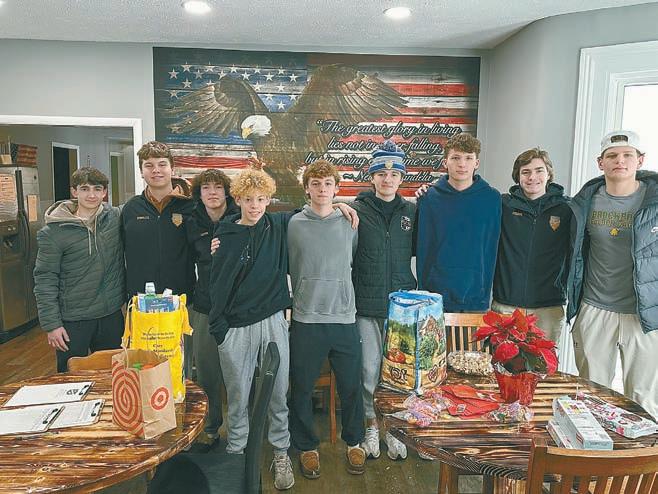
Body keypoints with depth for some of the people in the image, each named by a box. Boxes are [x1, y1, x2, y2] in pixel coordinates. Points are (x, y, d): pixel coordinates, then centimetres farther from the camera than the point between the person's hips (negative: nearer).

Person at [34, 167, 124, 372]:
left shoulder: (114, 217, -2)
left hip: (112, 315, 3)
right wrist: (51, 324, -10)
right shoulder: (53, 231, -10)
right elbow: (45, 279, -8)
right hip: (73, 320, -3)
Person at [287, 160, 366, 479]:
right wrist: (301, 299, 5)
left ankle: (353, 442, 34)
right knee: (302, 388, 9)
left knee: (351, 386, 11)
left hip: (345, 318, 2)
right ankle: (307, 447, 30)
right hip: (306, 320, -1)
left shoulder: (350, 223, 4)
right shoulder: (293, 225, -1)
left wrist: (342, 296, 10)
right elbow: (285, 269, 5)